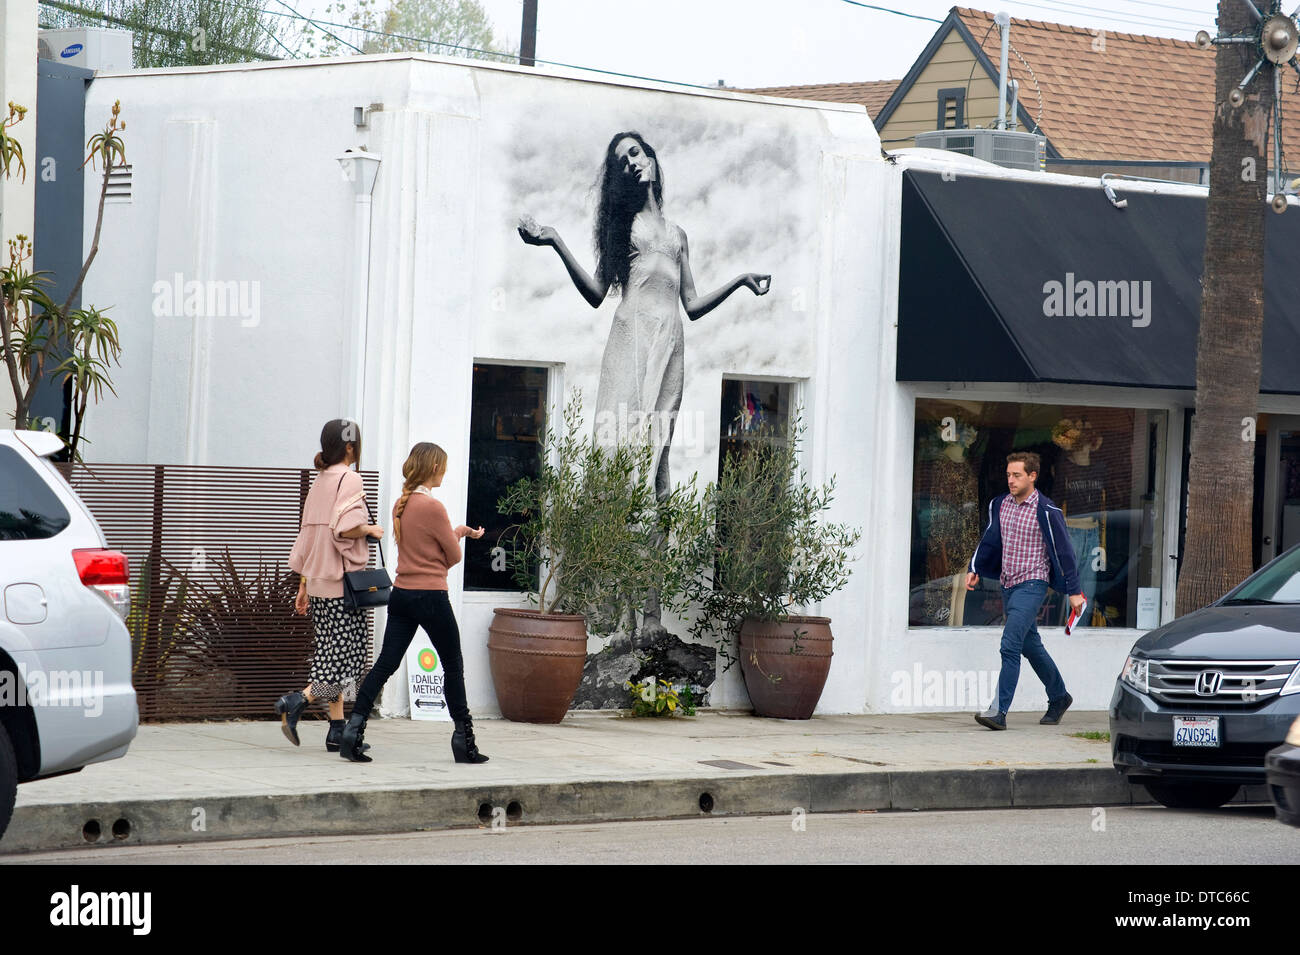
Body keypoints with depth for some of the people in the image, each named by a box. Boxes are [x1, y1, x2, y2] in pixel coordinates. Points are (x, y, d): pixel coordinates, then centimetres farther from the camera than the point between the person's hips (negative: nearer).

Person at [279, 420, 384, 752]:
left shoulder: (319, 481, 14)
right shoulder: (349, 479, -8)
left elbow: (307, 536, 17)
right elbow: (345, 526, -23)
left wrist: (303, 584, 20)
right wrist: (371, 530, -6)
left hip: (318, 582, 8)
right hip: (343, 582, -8)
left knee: (331, 656, 8)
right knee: (346, 656, -7)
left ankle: (337, 730, 7)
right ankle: (298, 701, -20)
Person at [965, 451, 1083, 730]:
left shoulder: (1046, 512, -11)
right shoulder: (1000, 505, 8)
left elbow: (1064, 551, -6)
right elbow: (989, 540, 21)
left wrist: (1074, 592, -5)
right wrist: (974, 570, 10)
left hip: (1032, 584, -7)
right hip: (1008, 585, 7)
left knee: (1010, 645, -18)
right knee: (1031, 646, 17)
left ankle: (999, 711, -22)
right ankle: (1059, 698, 35)